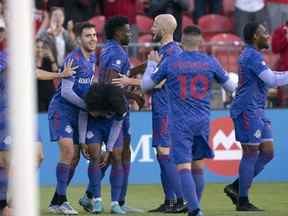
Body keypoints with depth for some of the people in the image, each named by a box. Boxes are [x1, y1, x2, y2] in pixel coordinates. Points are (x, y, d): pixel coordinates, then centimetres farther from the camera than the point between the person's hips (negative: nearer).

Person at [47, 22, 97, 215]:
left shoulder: (92, 58, 9)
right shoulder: (73, 59, -17)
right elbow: (66, 91, -21)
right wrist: (88, 106, -17)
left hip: (77, 112, 9)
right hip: (61, 109, -9)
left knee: (75, 157, 7)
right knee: (68, 151, -19)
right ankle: (60, 200, -15)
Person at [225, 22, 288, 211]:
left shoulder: (250, 55, 18)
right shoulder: (253, 56, -14)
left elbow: (268, 77, 25)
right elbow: (272, 80, -20)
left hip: (257, 111, 10)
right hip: (248, 111, -10)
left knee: (267, 153, 9)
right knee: (251, 154, -6)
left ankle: (236, 187, 13)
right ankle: (243, 201, 0)